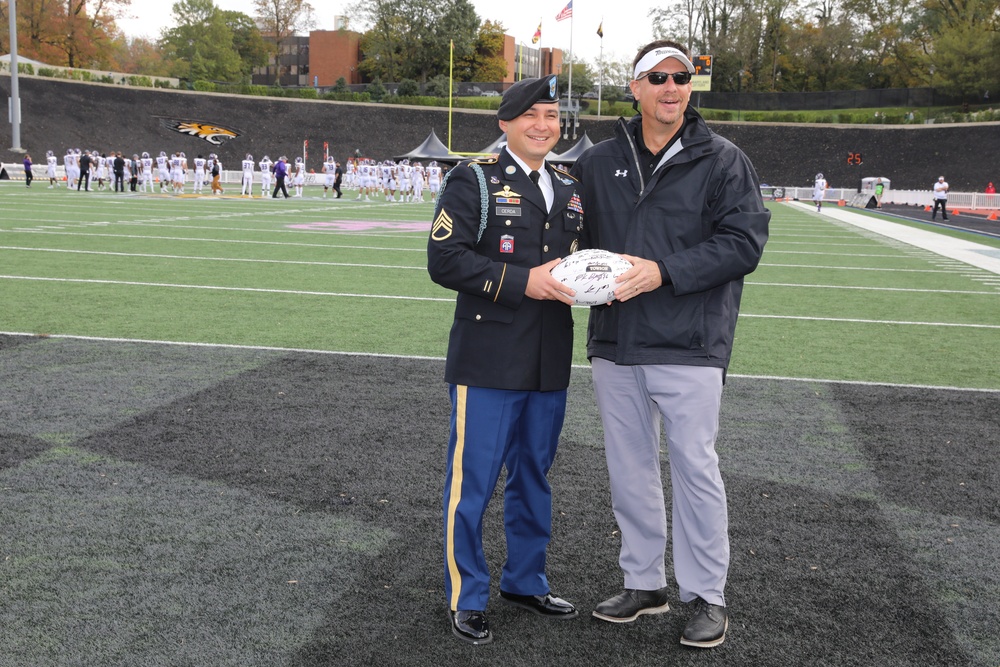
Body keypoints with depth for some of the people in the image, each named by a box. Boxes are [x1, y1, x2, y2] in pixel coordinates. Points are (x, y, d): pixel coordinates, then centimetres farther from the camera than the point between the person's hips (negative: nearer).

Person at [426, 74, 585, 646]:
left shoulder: (570, 190, 14)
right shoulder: (475, 181, -5)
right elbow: (445, 260, -14)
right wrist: (524, 282, -21)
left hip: (550, 364, 6)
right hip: (489, 362, -6)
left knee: (534, 476, 17)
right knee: (473, 481, 1)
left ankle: (526, 581, 34)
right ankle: (467, 598, 16)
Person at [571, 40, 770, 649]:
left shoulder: (723, 160, -2)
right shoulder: (598, 163, 10)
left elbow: (745, 240, -10)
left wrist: (665, 272, -19)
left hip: (689, 346, -4)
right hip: (614, 344, 5)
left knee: (695, 467, 1)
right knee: (630, 468, 12)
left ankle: (707, 595, 17)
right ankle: (644, 583, 28)